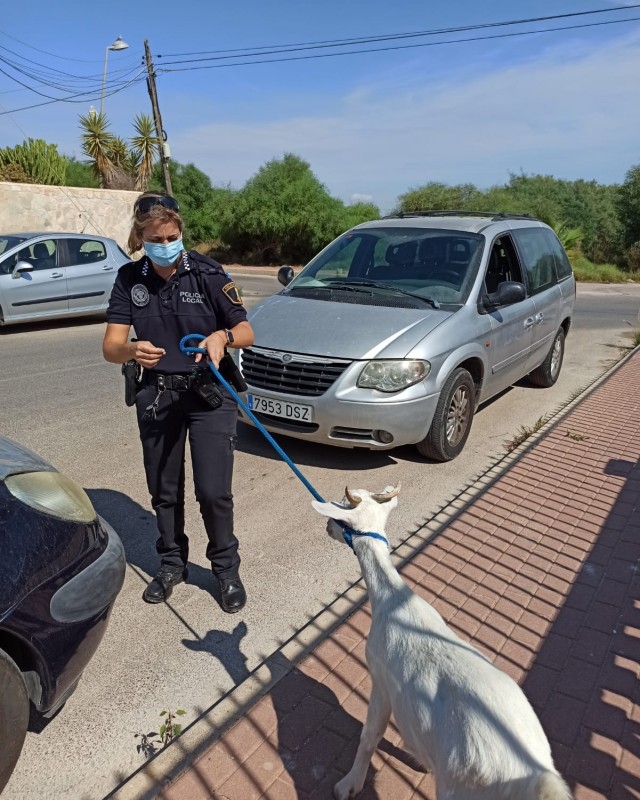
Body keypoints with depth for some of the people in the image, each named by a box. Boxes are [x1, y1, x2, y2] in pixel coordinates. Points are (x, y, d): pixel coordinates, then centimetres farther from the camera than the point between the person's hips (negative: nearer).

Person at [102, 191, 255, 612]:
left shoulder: (207, 273, -10)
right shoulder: (130, 279, -1)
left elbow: (246, 332, -7)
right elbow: (110, 346, -7)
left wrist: (222, 336, -30)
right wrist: (131, 350, -31)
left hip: (209, 394, -3)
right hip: (157, 395, 3)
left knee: (213, 491, -3)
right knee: (164, 490, 13)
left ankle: (227, 569, 21)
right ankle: (172, 563, 36)